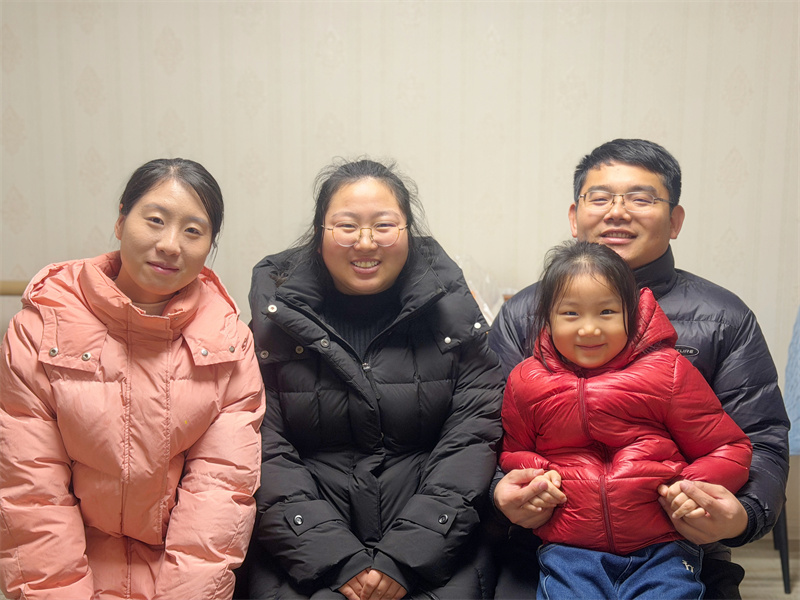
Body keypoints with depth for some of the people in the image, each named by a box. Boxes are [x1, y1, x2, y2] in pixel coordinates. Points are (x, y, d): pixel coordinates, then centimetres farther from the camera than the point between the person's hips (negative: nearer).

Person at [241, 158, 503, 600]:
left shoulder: (450, 310, 4)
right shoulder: (278, 319, 3)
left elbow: (473, 437, -3)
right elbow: (266, 455, -2)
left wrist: (404, 557, -11)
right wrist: (340, 560, -12)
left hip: (433, 544, 1)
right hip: (304, 551, 0)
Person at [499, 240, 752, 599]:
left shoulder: (669, 371, 0)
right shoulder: (526, 382, 5)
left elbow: (729, 449, 6)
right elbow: (513, 452, 20)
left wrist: (698, 486, -12)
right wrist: (534, 477, -1)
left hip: (661, 550, 0)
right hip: (568, 552, 1)